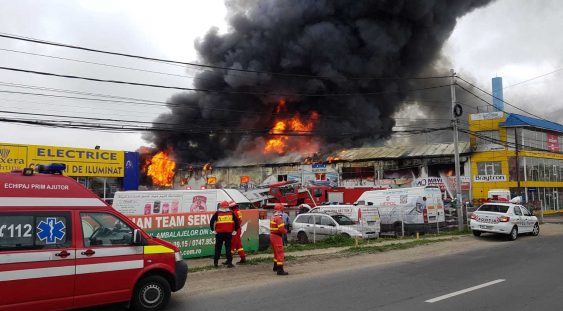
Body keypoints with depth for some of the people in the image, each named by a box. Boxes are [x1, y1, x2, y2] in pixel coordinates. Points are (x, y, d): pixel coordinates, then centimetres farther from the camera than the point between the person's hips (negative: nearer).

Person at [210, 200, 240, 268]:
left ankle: (216, 262, 16)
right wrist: (235, 230, 14)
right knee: (228, 248, 6)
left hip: (219, 233, 0)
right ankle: (229, 263, 4)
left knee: (218, 248, 12)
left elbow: (211, 221, -1)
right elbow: (237, 221, 5)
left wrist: (213, 230, 7)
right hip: (228, 233, 0)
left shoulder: (217, 213, 3)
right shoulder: (231, 213, 6)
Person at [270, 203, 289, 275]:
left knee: (276, 252, 24)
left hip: (272, 235, 10)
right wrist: (286, 231, -4)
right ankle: (280, 270, -10)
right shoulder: (279, 218, -19)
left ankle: (275, 267, 38)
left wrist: (283, 227, 7)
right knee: (280, 253, -8)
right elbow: (281, 229, -24)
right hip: (277, 236, -10)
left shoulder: (273, 217, 13)